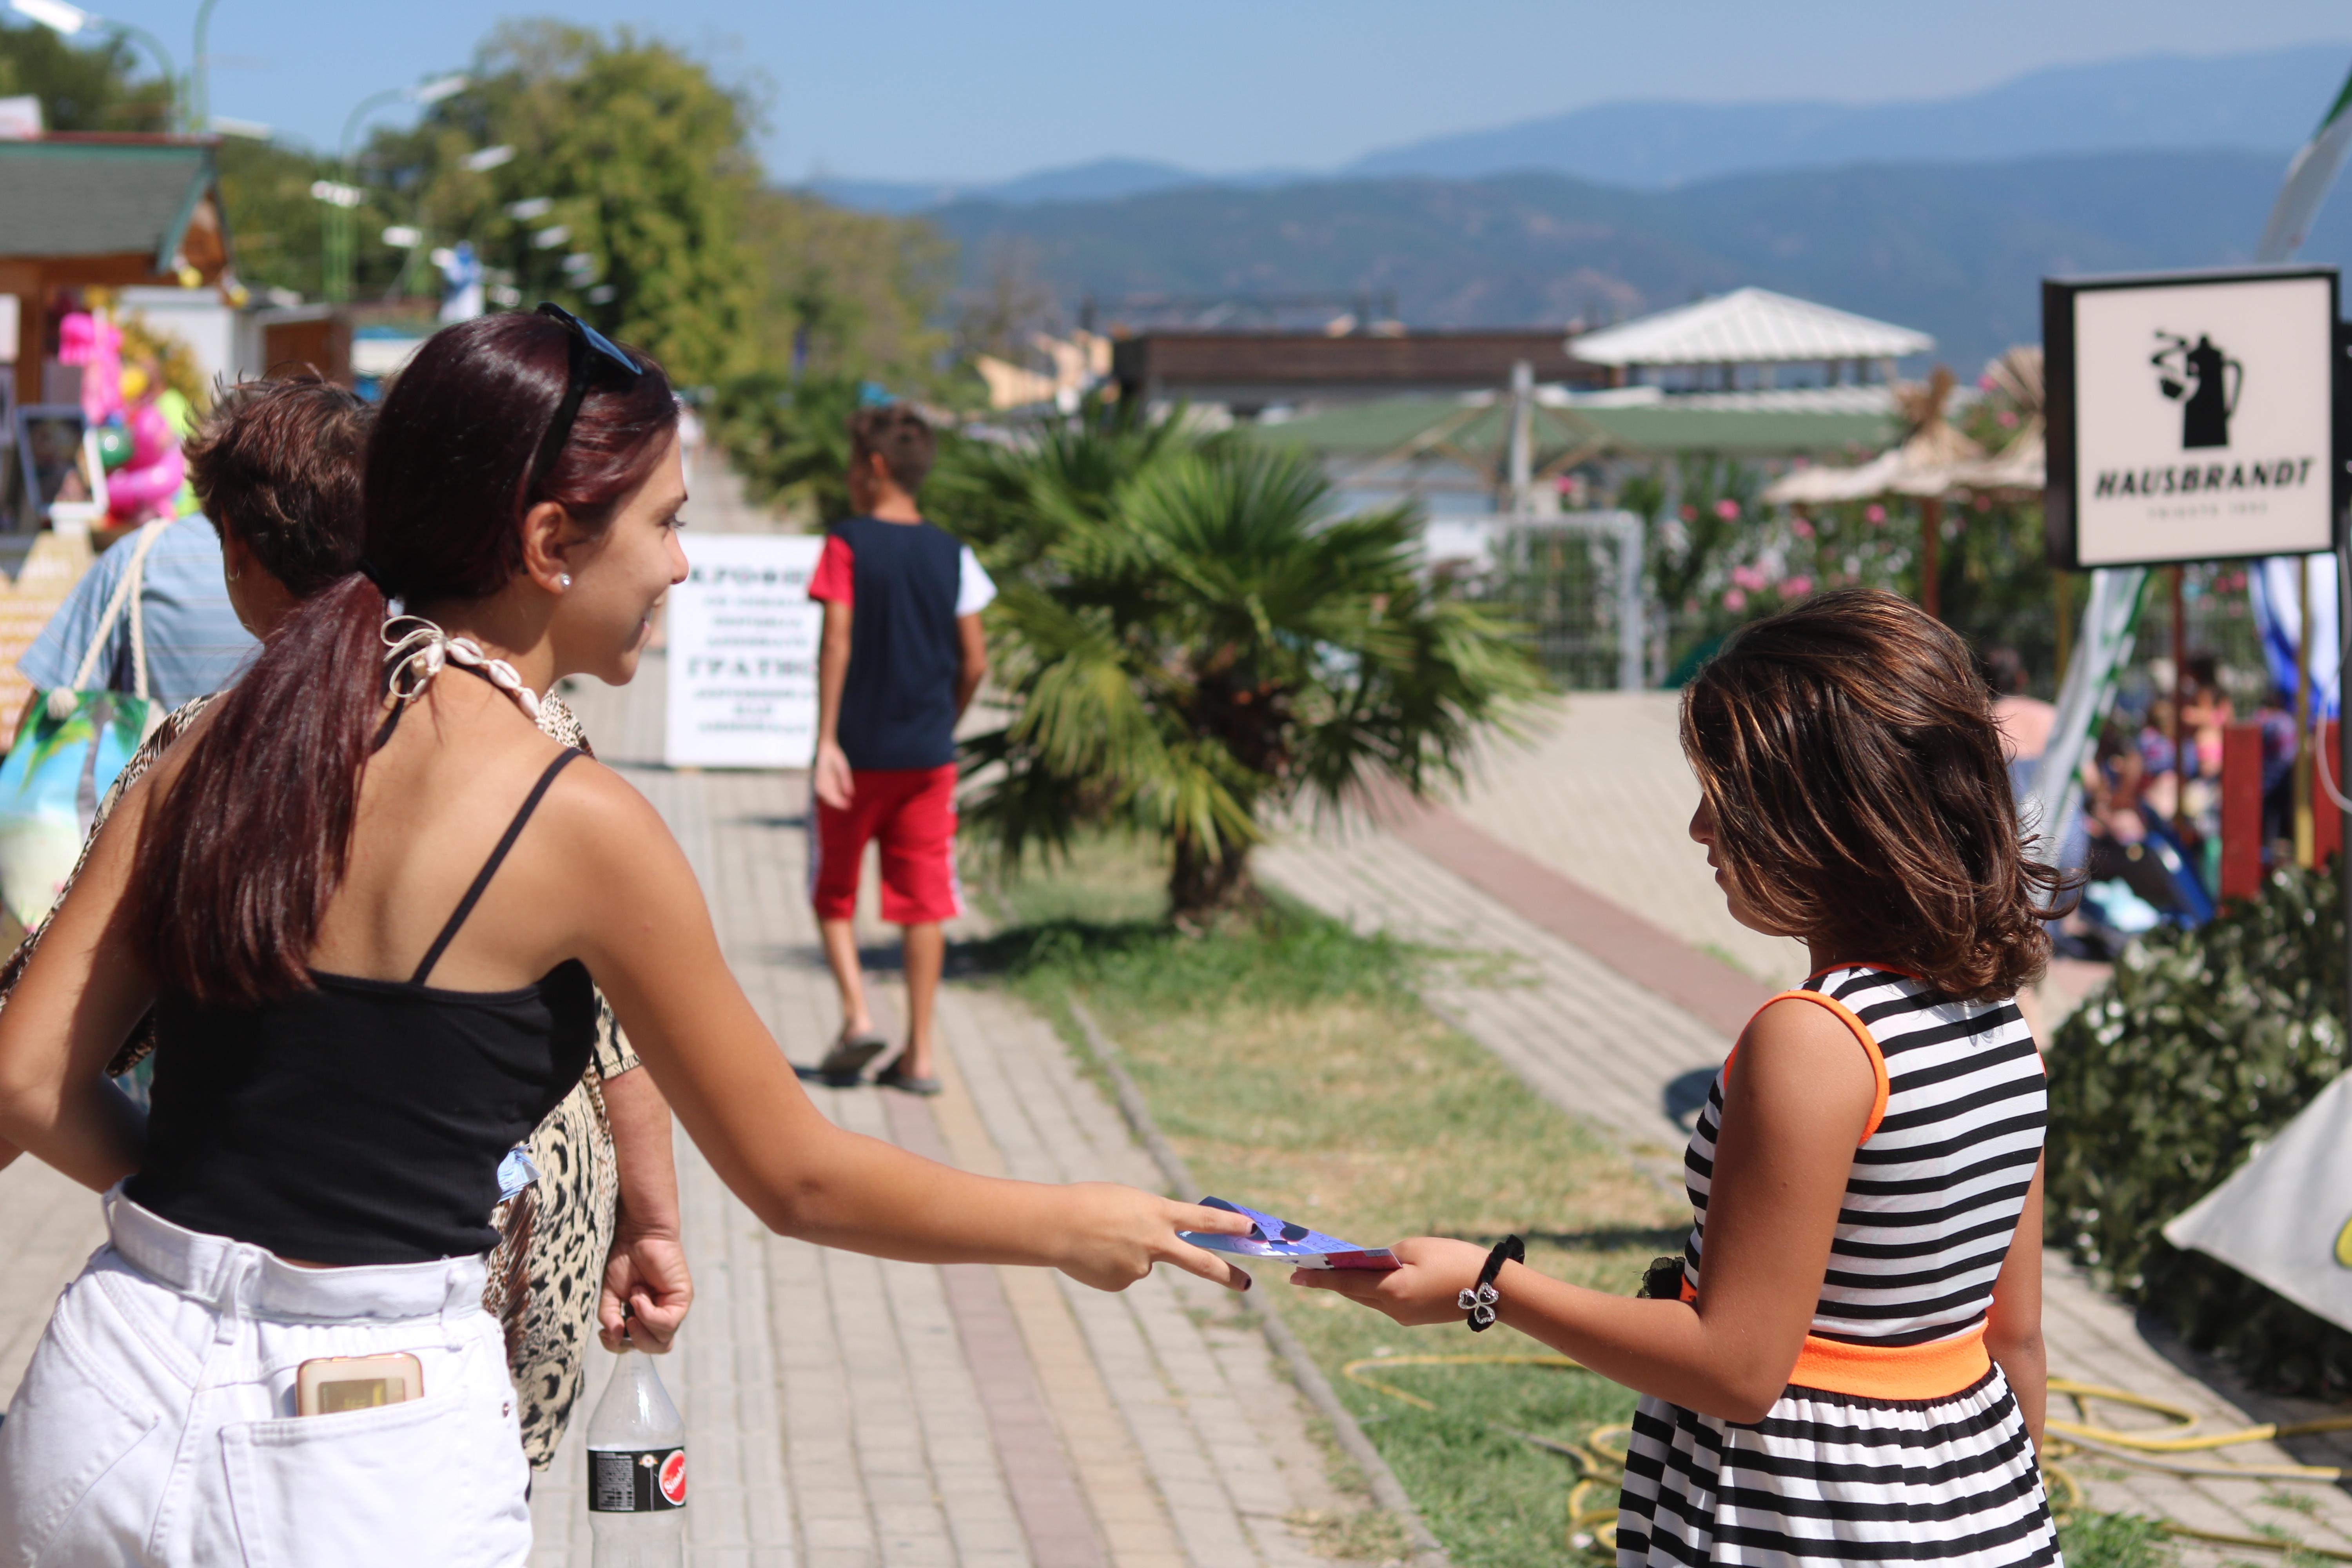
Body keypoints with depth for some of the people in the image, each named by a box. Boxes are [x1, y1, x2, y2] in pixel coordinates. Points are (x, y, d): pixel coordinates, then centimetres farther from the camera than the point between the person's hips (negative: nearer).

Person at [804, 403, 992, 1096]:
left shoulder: (847, 545, -7)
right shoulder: (951, 554, 4)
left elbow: (837, 643, -14)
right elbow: (975, 660, 5)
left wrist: (826, 740, -13)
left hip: (857, 751, -3)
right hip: (929, 753, 3)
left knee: (834, 889, 14)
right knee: (923, 896, 6)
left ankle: (856, 1014, -4)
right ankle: (920, 1051, 6)